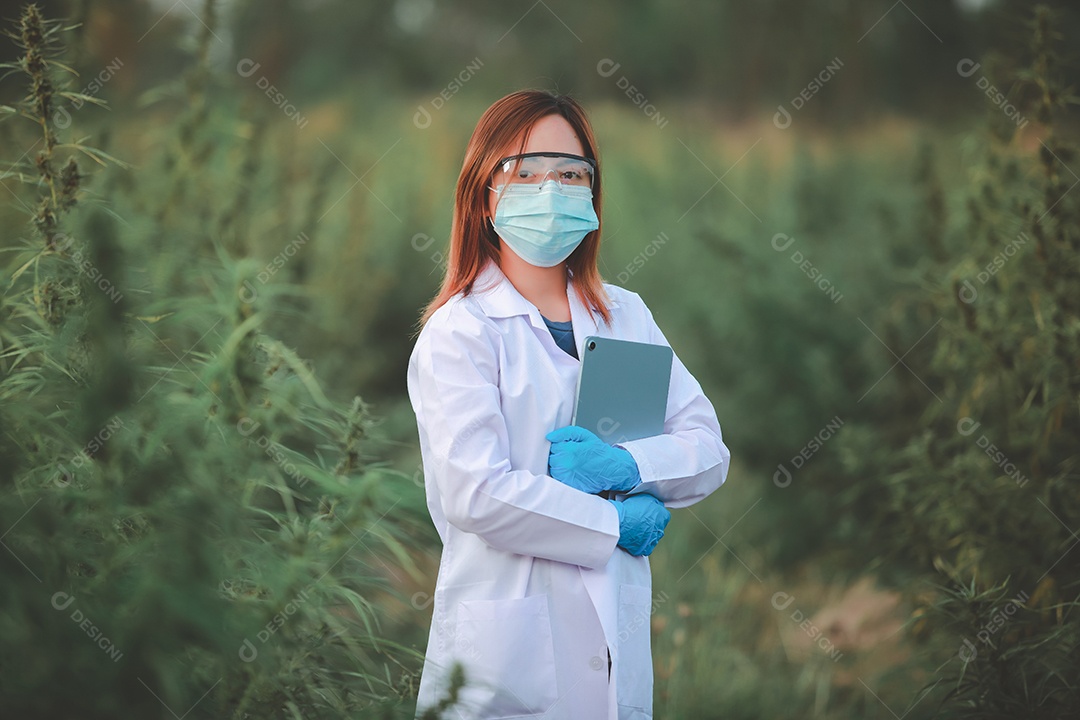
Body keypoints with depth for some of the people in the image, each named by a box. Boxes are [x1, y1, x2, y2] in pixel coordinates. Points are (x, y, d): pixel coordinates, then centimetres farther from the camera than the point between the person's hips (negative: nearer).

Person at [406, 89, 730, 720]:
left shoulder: (626, 315, 11)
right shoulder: (457, 333, -7)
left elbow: (710, 451, 6)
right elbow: (477, 494, -18)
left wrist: (625, 464, -13)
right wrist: (617, 524, -10)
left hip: (619, 644, 5)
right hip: (511, 647, -5)